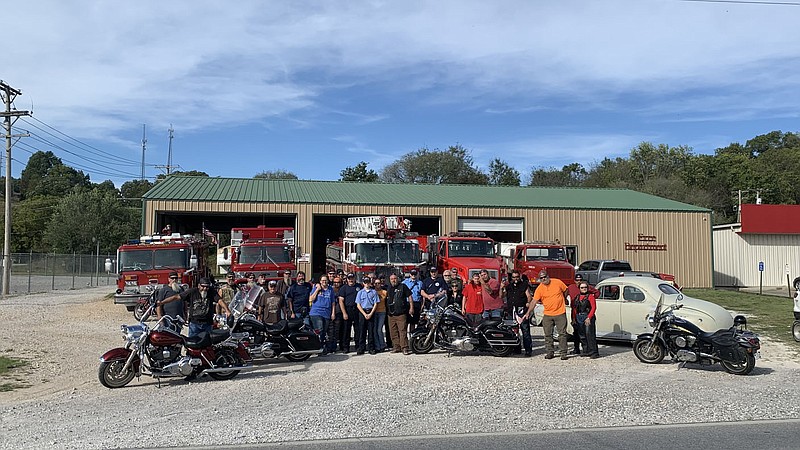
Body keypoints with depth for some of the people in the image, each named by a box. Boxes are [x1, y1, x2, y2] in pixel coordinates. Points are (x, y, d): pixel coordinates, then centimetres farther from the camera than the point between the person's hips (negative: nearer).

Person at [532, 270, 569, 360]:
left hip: (560, 313, -1)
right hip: (547, 315, 1)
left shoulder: (558, 282, -3)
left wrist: (563, 300, 18)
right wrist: (528, 312, -18)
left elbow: (565, 291, 14)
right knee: (548, 335, 5)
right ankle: (550, 352, 15)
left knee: (562, 334, 0)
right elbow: (534, 301, -9)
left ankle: (563, 353, 7)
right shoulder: (539, 289, -3)